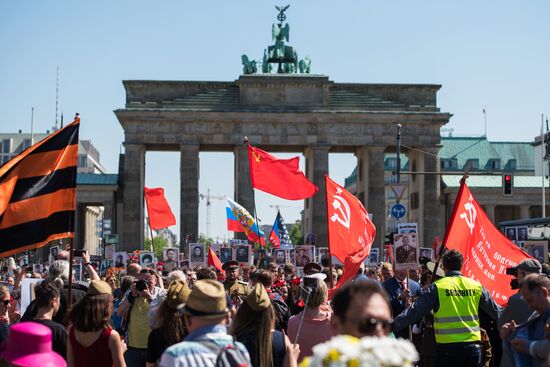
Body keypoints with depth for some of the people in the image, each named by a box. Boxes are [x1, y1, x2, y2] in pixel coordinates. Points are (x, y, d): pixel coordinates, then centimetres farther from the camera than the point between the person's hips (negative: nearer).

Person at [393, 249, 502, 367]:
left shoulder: (437, 287, -5)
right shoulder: (476, 286, 6)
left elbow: (415, 311, -10)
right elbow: (495, 311, 17)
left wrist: (393, 326, -6)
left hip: (447, 346, -3)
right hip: (473, 346, 3)